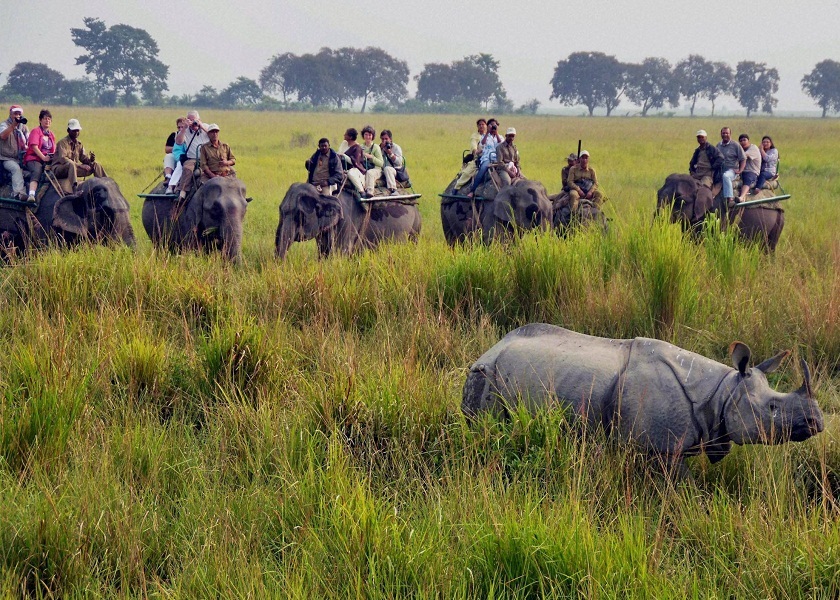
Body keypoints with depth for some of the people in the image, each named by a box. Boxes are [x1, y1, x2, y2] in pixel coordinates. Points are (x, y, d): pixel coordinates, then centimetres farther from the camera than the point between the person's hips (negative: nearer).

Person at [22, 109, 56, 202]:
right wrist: (43, 157, -18)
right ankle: (31, 195, -53)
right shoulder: (36, 131, 5)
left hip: (47, 160, 6)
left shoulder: (52, 135, 24)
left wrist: (53, 157, 2)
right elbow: (34, 147, -9)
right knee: (36, 172, -36)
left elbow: (53, 151, 26)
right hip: (34, 158, -6)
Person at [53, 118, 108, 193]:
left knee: (96, 165, 0)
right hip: (59, 169, -8)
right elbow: (62, 159, -24)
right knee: (71, 165, -42)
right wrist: (80, 165, -29)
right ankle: (74, 187, -60)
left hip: (74, 169, 8)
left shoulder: (79, 144, 11)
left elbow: (84, 158, 12)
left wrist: (90, 160, -15)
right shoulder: (63, 142, -12)